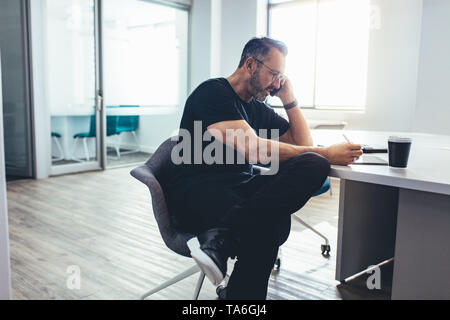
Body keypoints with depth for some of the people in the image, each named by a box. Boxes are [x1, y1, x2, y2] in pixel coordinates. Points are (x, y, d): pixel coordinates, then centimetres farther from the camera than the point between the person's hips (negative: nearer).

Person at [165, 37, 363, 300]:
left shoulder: (258, 109, 19)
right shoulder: (213, 93, -6)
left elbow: (303, 145, 19)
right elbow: (252, 149, -20)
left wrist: (289, 98, 11)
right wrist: (327, 154, -17)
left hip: (240, 188, 8)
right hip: (196, 193, -8)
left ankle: (221, 237, -30)